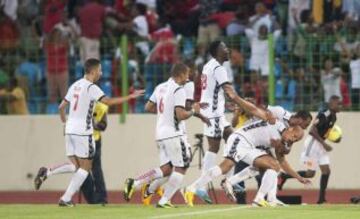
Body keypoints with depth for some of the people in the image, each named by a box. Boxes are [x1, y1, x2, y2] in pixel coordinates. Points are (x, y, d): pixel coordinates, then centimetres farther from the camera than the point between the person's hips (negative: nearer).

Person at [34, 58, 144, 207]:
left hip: (70, 131, 7)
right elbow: (108, 101, -21)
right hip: (83, 132, -7)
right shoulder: (91, 87, -11)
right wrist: (130, 97, -16)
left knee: (74, 165, 13)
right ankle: (66, 199, -2)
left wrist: (65, 122, 32)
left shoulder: (75, 86, 13)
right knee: (85, 167, 3)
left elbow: (61, 107, 17)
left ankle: (46, 173, -8)